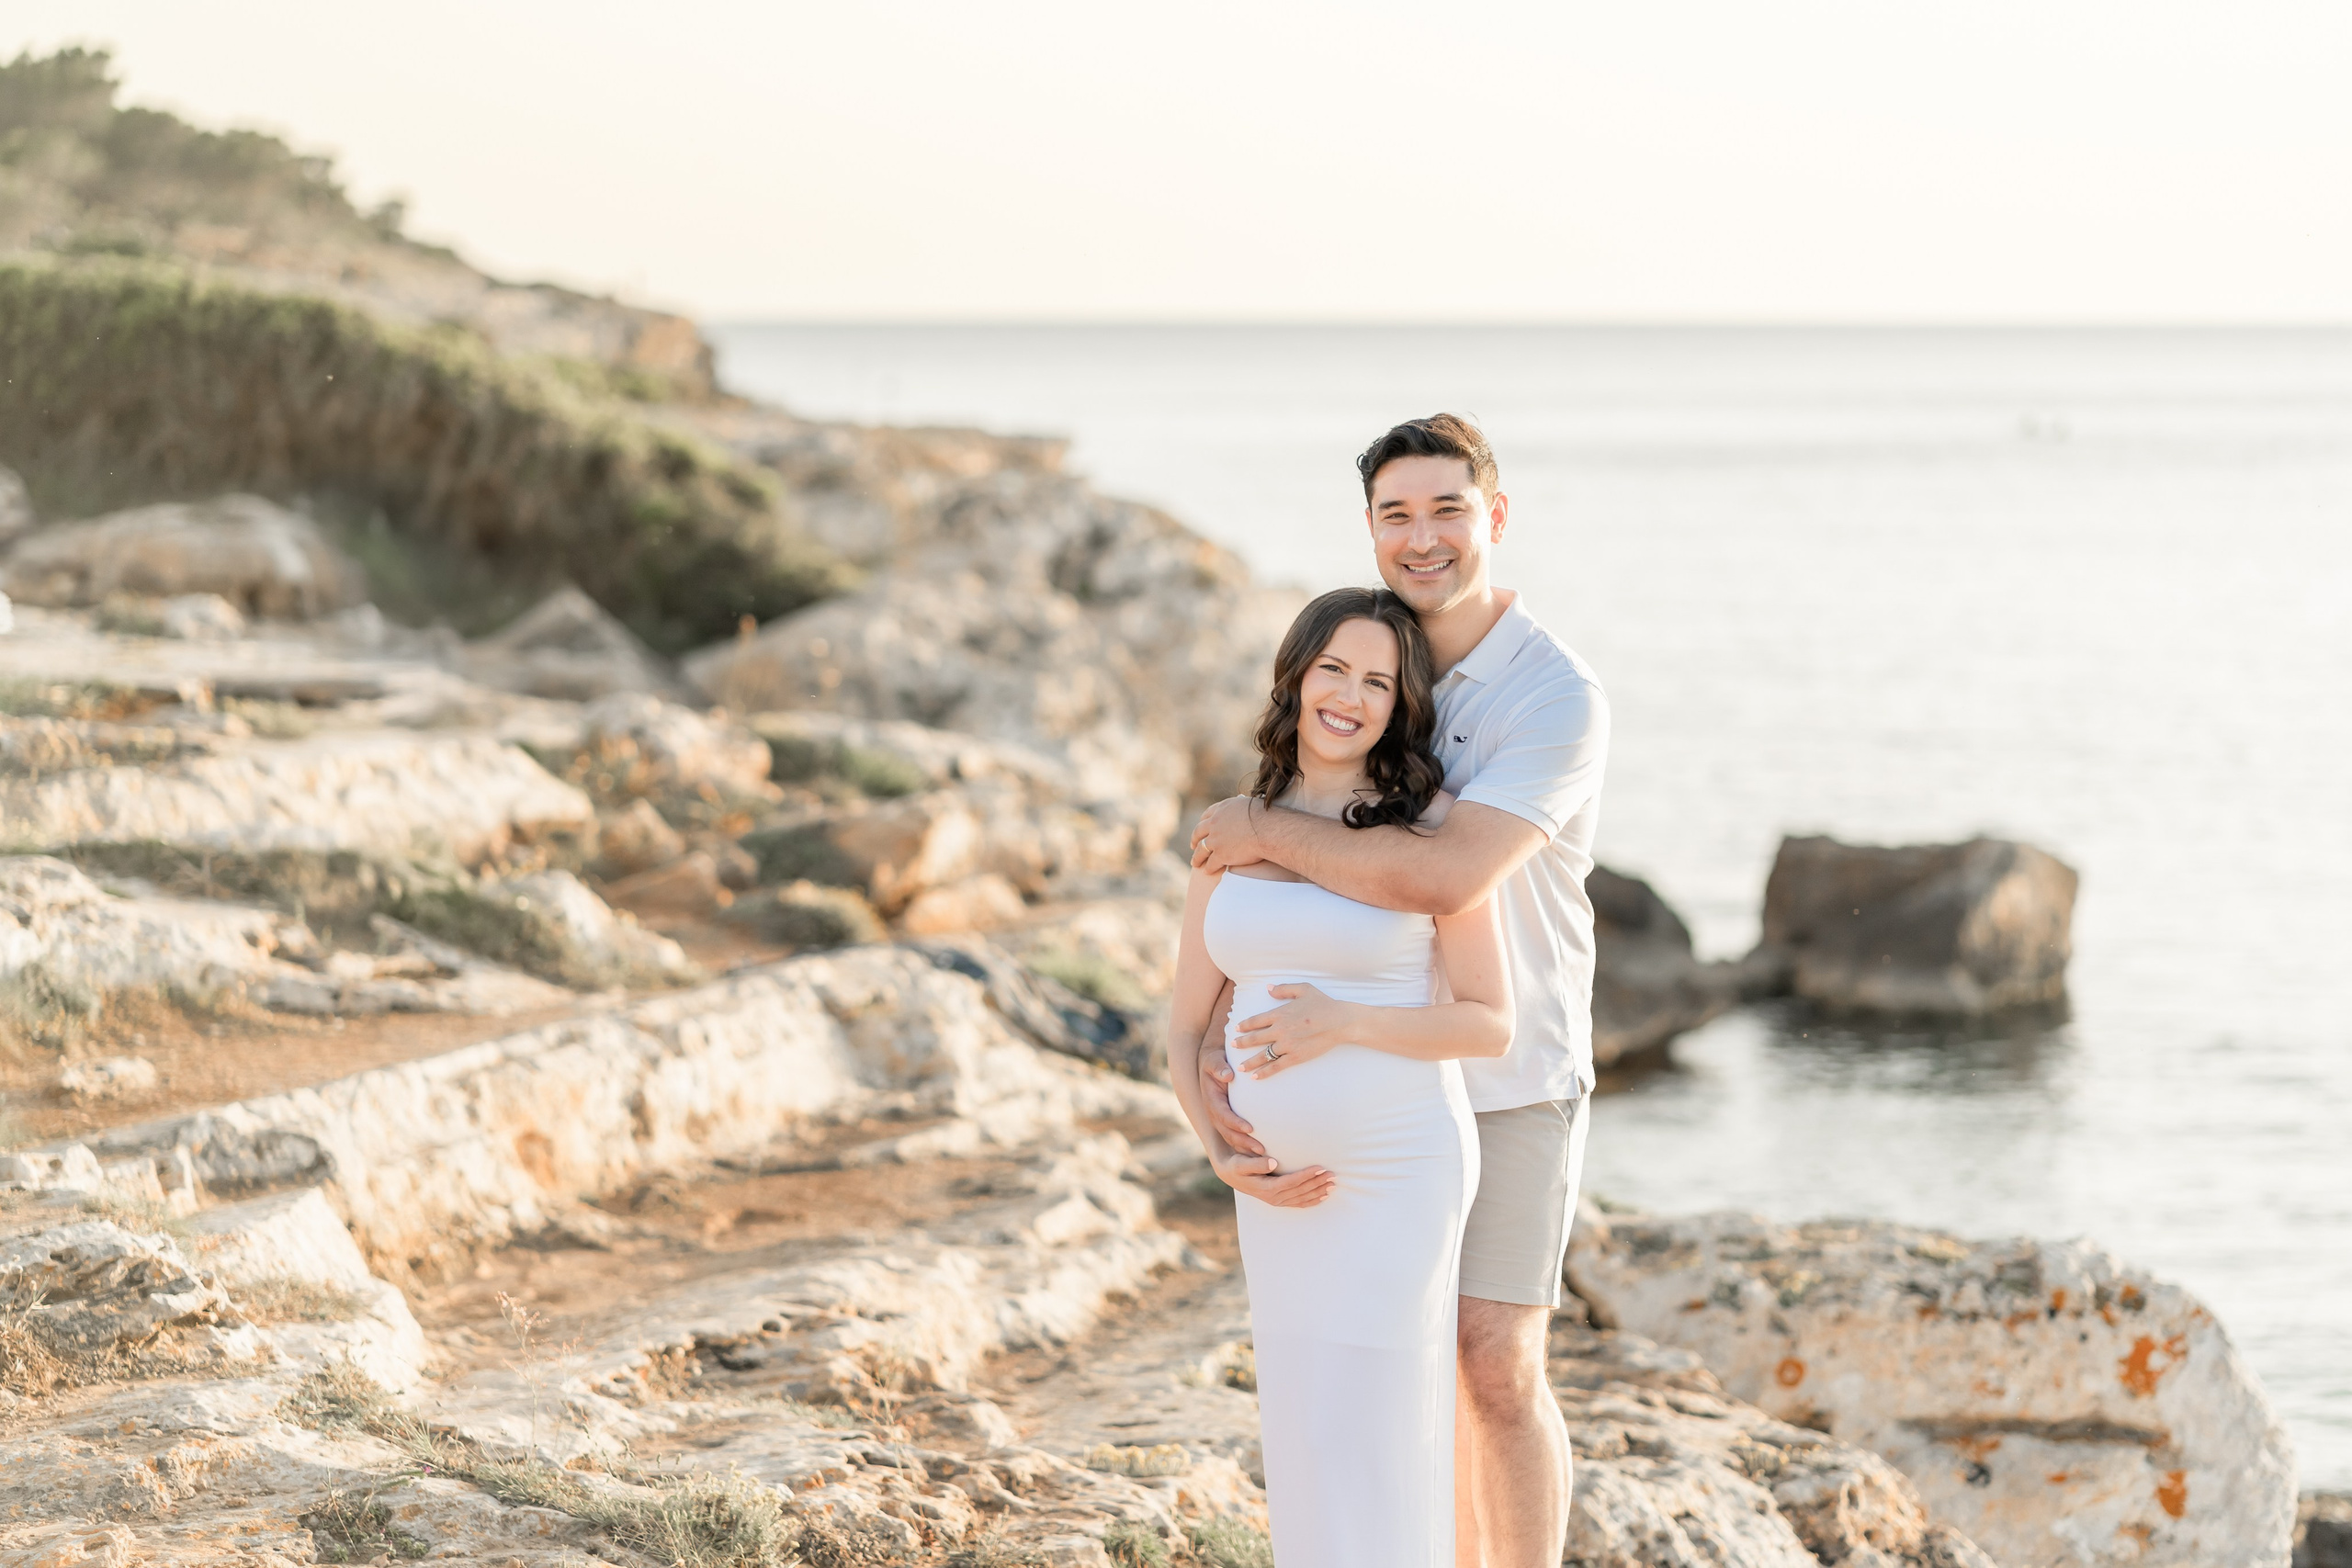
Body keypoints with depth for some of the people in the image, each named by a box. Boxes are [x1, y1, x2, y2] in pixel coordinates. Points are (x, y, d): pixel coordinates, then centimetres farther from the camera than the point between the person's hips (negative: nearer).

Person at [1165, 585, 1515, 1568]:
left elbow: (1491, 1024, -8)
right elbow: (1188, 1029, 8)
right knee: (1302, 1427, 10)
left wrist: (1344, 1023, -20)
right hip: (1284, 1183, 5)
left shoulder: (1429, 830, -8)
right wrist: (1221, 1156, -8)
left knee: (1375, 1435, -5)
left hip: (1401, 1173, -5)